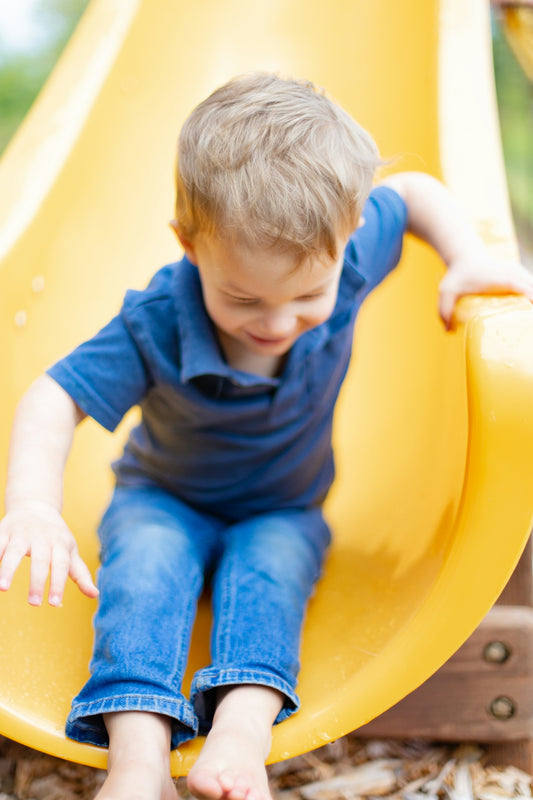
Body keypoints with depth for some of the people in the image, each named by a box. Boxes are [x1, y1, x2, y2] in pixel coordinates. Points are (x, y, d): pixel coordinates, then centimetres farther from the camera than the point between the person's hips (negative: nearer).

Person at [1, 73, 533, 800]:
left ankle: (243, 728, -45)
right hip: (164, 501, -2)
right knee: (147, 560, -32)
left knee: (268, 564, -30)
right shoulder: (156, 324, -30)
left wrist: (467, 259, -21)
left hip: (282, 511, 2)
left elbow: (414, 193, -4)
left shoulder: (345, 258, -23)